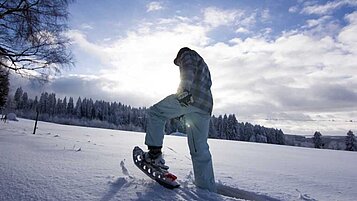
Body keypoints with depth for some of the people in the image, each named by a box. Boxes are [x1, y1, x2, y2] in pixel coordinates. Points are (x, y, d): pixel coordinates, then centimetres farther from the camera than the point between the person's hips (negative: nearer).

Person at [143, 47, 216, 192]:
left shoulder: (187, 54, 16)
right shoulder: (203, 65, 40)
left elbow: (189, 71, -8)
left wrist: (185, 90, -26)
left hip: (191, 96, -8)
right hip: (205, 107, 8)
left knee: (155, 112, 5)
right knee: (200, 149, 9)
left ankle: (155, 154, -5)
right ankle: (208, 189, 10)